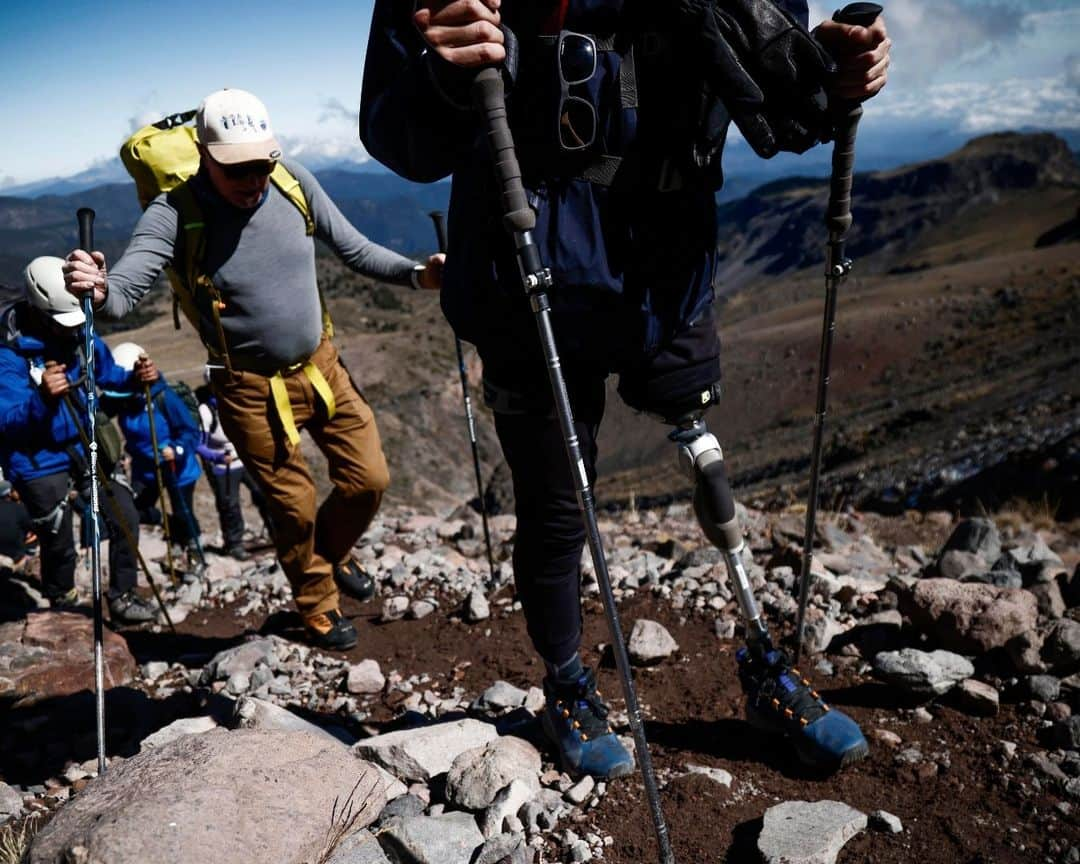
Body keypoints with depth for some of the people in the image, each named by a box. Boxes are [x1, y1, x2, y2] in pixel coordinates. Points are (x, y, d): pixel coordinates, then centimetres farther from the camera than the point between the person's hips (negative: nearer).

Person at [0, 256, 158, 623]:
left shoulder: (80, 335, -4)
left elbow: (107, 374, 12)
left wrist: (134, 377, -10)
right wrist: (43, 398, -49)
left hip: (85, 448, 6)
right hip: (39, 464, -5)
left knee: (125, 519, 1)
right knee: (59, 545, 3)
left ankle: (122, 597, 18)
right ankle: (61, 602, 33)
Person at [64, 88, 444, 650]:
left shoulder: (293, 182, -8)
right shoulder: (175, 213, -18)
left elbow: (355, 250, 0)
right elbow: (124, 290, -28)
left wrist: (417, 274, -15)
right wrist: (97, 291, -51)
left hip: (321, 365, 4)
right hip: (251, 388, -4)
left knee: (369, 480, 7)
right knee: (295, 508, 7)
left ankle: (332, 553, 41)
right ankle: (318, 605, 35)